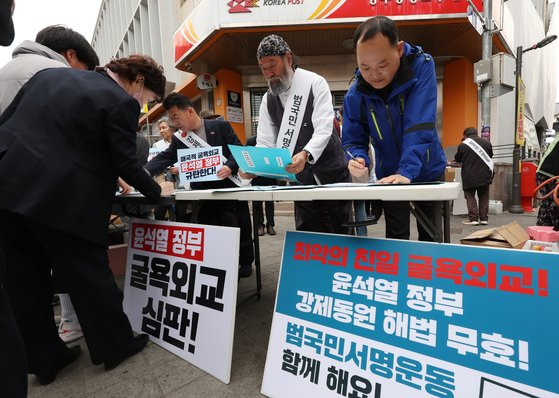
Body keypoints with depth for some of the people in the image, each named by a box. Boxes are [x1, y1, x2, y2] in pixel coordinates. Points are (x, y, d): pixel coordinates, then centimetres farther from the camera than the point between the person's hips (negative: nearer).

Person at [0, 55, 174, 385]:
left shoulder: (51, 74, 15)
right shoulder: (121, 103, -9)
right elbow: (126, 163, -10)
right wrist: (156, 191, 6)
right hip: (60, 200, -7)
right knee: (89, 275, 7)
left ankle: (45, 359, 29)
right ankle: (115, 346, 25)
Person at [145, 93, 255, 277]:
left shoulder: (220, 126, -2)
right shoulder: (179, 139, 8)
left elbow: (238, 149, -5)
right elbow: (164, 158, -3)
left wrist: (230, 167, -23)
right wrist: (144, 172, -20)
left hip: (231, 187, -3)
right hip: (204, 193, 3)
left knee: (240, 228, 8)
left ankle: (246, 262, 27)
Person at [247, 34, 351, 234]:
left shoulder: (314, 83, -8)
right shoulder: (268, 99, 6)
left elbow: (324, 129, -20)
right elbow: (264, 142, 1)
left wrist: (306, 155, -39)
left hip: (330, 175, -3)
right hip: (300, 181, 4)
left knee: (337, 235, 6)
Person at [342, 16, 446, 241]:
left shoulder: (421, 66, -21)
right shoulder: (355, 93, -16)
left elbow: (419, 125, -32)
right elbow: (353, 140, -10)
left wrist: (407, 170, -42)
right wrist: (357, 159, -33)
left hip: (427, 170, 0)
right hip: (389, 175, 1)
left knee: (430, 236, 11)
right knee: (396, 238, 6)